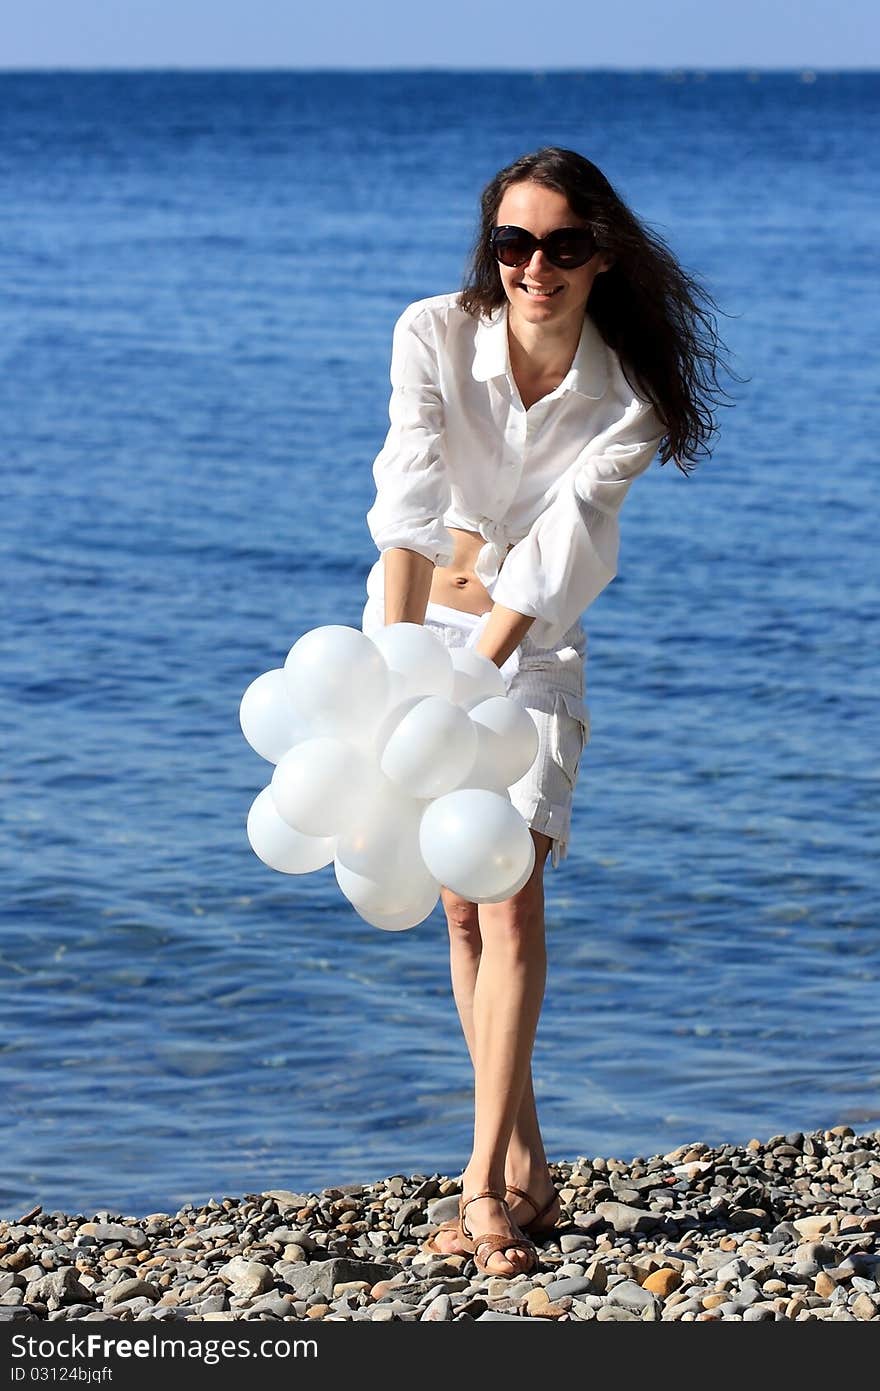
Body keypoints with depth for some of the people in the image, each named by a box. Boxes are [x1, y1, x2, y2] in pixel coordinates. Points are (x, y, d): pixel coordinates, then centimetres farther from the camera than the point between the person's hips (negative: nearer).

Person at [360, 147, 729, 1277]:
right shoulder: (433, 336, -16)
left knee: (512, 900, -15)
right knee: (462, 911, 3)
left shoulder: (627, 398, -16)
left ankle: (485, 1182, -14)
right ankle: (525, 1169, 13)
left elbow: (556, 554, -25)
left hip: (531, 649, -1)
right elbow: (410, 509, -28)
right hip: (416, 625, 1)